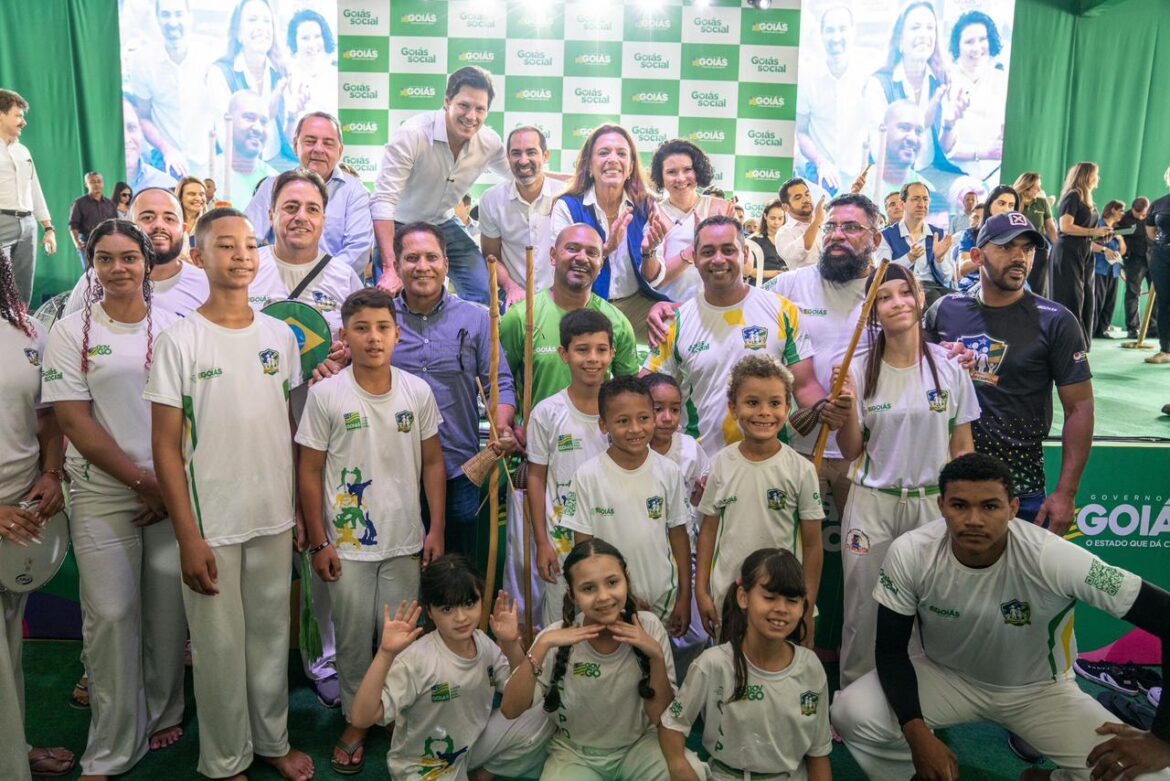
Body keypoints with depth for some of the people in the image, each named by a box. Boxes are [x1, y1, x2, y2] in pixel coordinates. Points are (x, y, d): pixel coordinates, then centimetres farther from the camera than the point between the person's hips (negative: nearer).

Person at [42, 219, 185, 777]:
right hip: (103, 496, -1)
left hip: (172, 493, 1)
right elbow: (74, 421, -4)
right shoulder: (71, 332, 2)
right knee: (111, 614, 0)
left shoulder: (173, 329, 6)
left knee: (168, 610, 7)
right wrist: (142, 480, -8)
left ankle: (164, 716, 27)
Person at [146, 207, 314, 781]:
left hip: (275, 519, 4)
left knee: (272, 636, 15)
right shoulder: (179, 341, -7)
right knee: (220, 646, 8)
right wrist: (188, 537, -11)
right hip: (212, 526, -4)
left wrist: (302, 510, 9)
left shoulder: (280, 335, 5)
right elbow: (167, 448, -8)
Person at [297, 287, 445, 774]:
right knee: (353, 638, 10)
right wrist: (319, 543, -5)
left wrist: (437, 529, 1)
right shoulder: (326, 395, -8)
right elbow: (309, 472, -4)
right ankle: (355, 723, 30)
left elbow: (433, 463, 5)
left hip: (406, 541, 2)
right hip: (347, 544, -1)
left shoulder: (418, 391, -2)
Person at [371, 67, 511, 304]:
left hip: (443, 225, 5)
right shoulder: (412, 135, -28)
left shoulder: (490, 142, -10)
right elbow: (383, 201, -32)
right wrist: (390, 270, -41)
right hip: (399, 227, -5)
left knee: (484, 293, -3)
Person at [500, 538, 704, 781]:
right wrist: (542, 646, -31)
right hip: (575, 753, 0)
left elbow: (664, 719, -11)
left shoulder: (649, 627, -14)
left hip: (639, 744, 1)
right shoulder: (557, 637, -15)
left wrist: (656, 656, -26)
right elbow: (510, 711, -21)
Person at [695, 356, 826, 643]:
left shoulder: (801, 469, -8)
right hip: (727, 594, 2)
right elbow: (708, 531, 4)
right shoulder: (721, 464, -3)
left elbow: (812, 544, -3)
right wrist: (701, 591, 2)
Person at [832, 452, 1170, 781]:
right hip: (944, 675, 0)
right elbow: (891, 648, -15)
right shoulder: (910, 554, -25)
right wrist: (917, 734, -29)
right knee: (851, 714, -26)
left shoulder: (1054, 559, -31)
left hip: (1038, 689, 0)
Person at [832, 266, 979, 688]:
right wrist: (847, 408, -16)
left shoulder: (949, 366, 0)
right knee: (864, 609, 5)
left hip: (932, 502, 1)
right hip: (871, 503, 0)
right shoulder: (859, 371, -2)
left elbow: (962, 446, 5)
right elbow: (851, 452, 0)